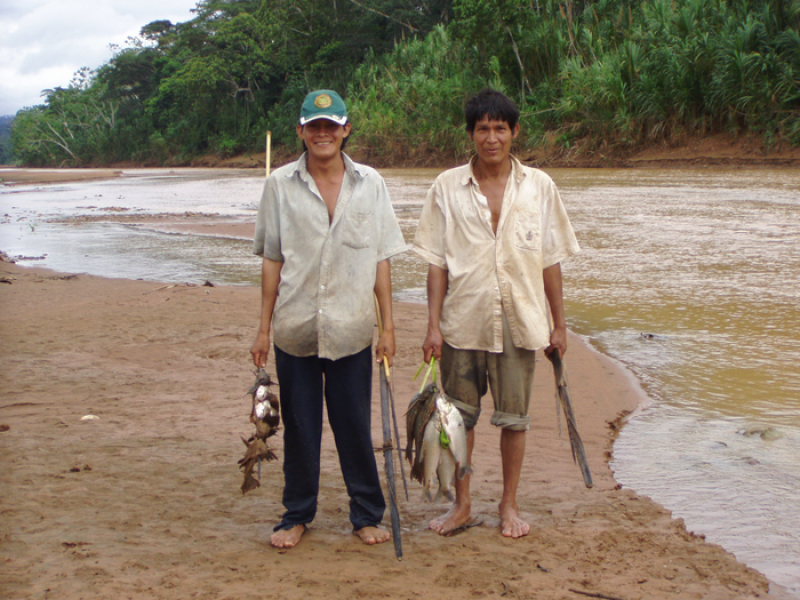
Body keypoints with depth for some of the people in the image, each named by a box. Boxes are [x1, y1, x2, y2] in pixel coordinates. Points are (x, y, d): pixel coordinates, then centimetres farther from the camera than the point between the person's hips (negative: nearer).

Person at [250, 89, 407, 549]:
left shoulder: (370, 184, 4)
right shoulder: (281, 185, 2)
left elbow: (380, 260, 5)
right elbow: (272, 260, 5)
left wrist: (388, 325, 1)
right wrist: (264, 328, 2)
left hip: (351, 329, 0)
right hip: (295, 328, 0)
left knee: (355, 426, 6)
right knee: (299, 426, 9)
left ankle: (368, 515, 22)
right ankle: (297, 515, 25)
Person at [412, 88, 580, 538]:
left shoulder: (539, 187, 2)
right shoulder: (448, 188, 0)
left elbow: (551, 261, 6)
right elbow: (437, 262, 1)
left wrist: (559, 324, 5)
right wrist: (434, 324, -5)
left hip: (519, 323, 0)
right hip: (463, 322, 0)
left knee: (514, 417, 8)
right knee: (459, 415, 9)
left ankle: (510, 504, 25)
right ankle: (462, 504, 26)